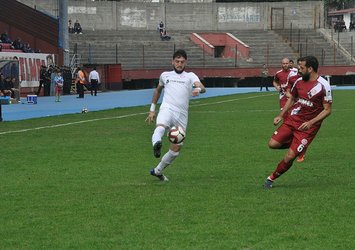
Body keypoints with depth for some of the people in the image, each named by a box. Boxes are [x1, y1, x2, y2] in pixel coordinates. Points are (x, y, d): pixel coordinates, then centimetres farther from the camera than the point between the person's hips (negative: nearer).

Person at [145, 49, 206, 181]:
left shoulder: (190, 76, 13)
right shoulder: (165, 75, 20)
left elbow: (202, 88, -7)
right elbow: (158, 91, 38)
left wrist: (198, 89, -32)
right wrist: (152, 109, 33)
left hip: (182, 115, 1)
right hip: (167, 109, -1)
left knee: (176, 148, 4)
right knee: (160, 126, -37)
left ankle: (157, 171, 23)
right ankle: (156, 144, -68)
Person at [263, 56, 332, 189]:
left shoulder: (323, 86, -14)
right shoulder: (299, 81, 3)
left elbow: (327, 110, -10)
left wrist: (310, 123, -21)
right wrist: (280, 116, 9)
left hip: (308, 127, -6)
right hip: (292, 119, 6)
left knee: (289, 157, -10)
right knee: (273, 144, -9)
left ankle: (271, 178, 10)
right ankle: (294, 145, 18)